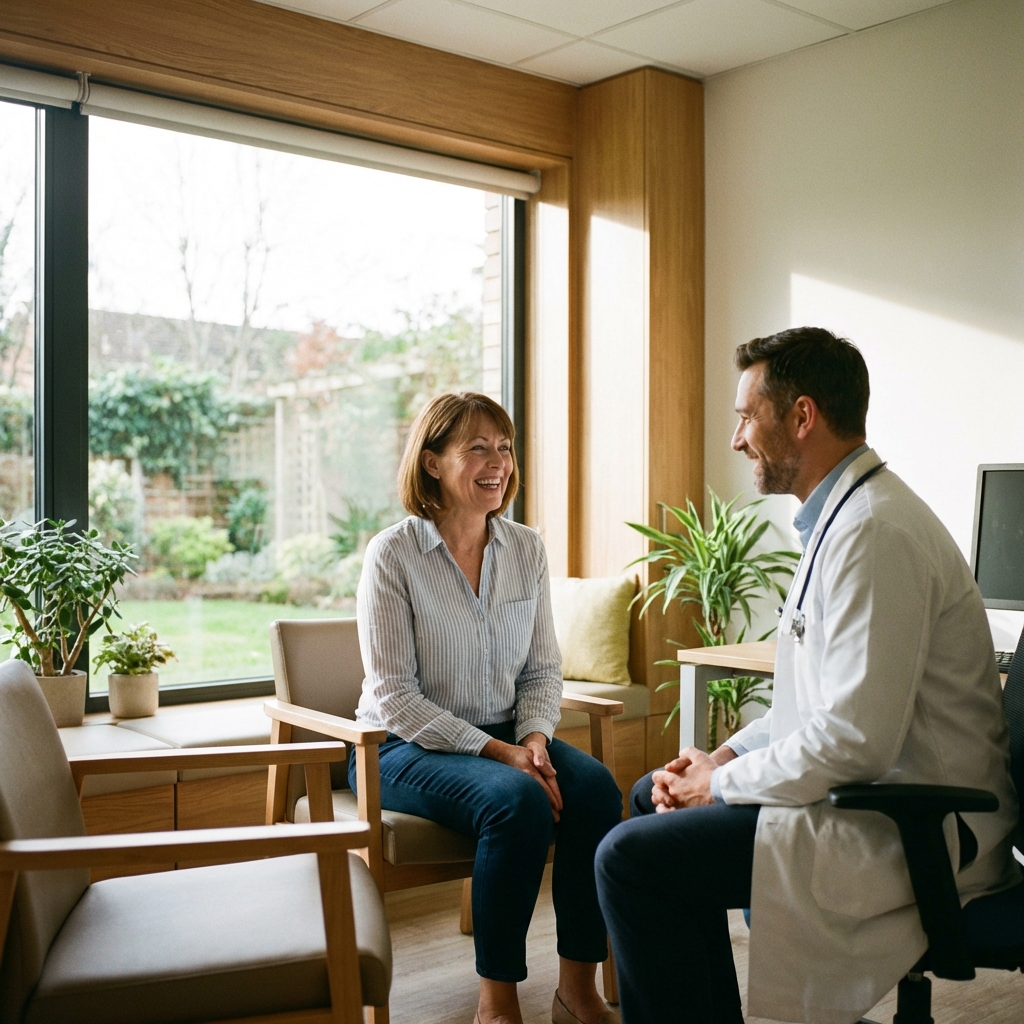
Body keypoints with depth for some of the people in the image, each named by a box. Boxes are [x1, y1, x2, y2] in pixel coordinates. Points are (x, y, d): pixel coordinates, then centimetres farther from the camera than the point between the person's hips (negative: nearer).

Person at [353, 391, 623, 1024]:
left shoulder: (526, 549, 5)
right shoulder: (394, 555, -10)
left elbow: (544, 668, 8)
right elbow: (394, 693, -14)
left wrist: (533, 738, -12)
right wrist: (495, 751, -20)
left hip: (508, 737, 5)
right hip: (409, 746, -5)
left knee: (596, 787, -24)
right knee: (519, 801, -32)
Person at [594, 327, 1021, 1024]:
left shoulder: (875, 532, -23)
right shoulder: (843, 515, 12)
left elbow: (854, 740, -27)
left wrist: (722, 785, -13)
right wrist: (725, 758, 6)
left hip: (915, 831, -11)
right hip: (875, 791, 11)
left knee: (632, 857, -20)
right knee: (654, 796, 21)